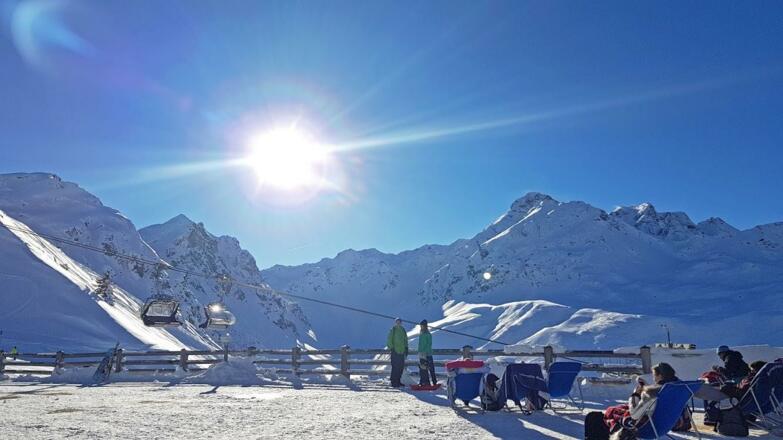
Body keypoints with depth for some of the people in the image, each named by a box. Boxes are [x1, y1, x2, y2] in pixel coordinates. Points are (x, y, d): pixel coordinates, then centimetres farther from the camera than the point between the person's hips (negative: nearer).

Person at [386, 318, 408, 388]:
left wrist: (406, 349, 15)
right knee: (395, 367, -7)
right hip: (395, 352, -6)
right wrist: (391, 348, -12)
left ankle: (398, 381, 20)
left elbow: (405, 340, 21)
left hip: (402, 352, 6)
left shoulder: (403, 331, 13)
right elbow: (389, 341, -6)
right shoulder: (392, 330, -5)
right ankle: (394, 382, 0)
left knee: (401, 367, 9)